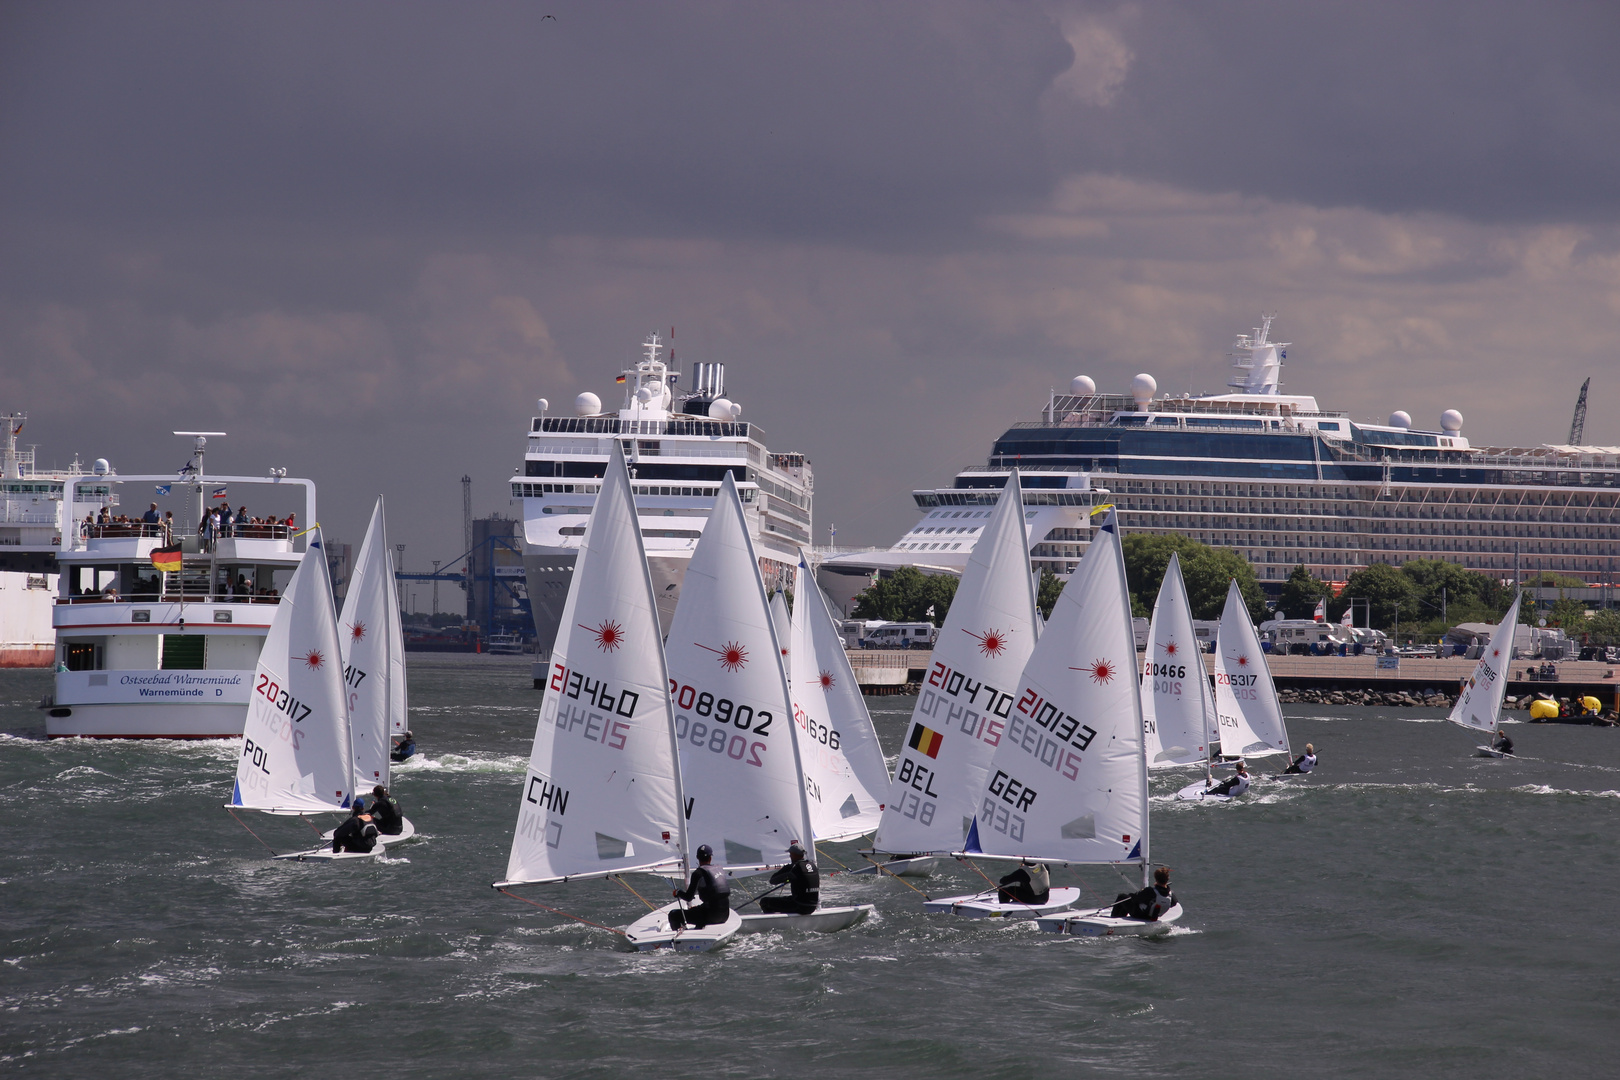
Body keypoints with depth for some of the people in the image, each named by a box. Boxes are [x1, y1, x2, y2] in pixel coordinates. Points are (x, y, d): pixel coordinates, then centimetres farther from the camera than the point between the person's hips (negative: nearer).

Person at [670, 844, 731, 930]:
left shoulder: (698, 873, -10)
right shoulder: (720, 870, 10)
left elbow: (688, 897, -10)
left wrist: (678, 892, 11)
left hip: (711, 915, -7)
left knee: (674, 915, 3)